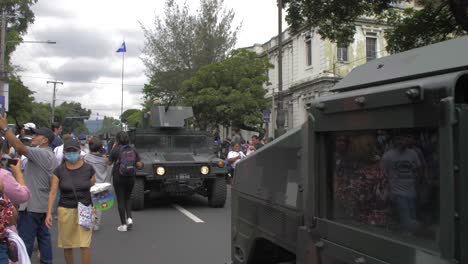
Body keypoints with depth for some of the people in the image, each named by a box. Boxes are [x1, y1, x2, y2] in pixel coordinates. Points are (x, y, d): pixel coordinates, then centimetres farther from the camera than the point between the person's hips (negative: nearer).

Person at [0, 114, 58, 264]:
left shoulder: (41, 153, -16)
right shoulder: (50, 155, 16)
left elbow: (20, 147, -29)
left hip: (32, 205, -10)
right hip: (43, 204, 10)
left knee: (25, 240, -3)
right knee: (44, 236, 14)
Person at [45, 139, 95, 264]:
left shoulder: (88, 168, -3)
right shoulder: (59, 170, -2)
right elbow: (53, 192, -4)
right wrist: (49, 213, -10)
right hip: (65, 211, 1)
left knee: (85, 245, -5)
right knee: (67, 245, 12)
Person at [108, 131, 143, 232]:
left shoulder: (116, 150, -11)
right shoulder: (133, 150, -1)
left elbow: (109, 162, 2)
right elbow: (139, 165, -3)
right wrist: (141, 164, 19)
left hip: (118, 178, -3)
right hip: (131, 178, 3)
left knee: (120, 200, 5)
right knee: (127, 198, 21)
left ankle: (123, 225, 7)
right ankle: (129, 218, 4)